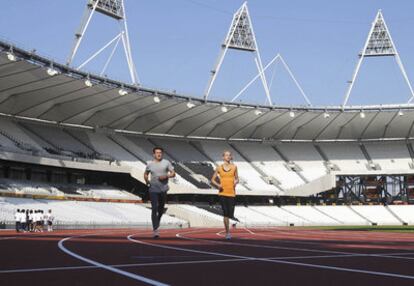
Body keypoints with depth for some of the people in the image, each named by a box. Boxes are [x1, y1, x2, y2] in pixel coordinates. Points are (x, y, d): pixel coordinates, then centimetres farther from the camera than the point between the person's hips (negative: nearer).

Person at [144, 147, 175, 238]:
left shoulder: (166, 163, 1)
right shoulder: (150, 164, 3)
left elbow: (173, 174, 1)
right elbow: (145, 174, 18)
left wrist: (166, 176, -17)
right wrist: (147, 182, 2)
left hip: (163, 189, 1)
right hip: (153, 190, -1)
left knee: (161, 209, 15)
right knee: (154, 209, -11)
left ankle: (157, 223, 42)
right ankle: (155, 230, -12)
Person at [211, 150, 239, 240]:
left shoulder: (234, 167, 7)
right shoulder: (219, 168, 6)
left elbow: (237, 178, 14)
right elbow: (213, 180, 10)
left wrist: (235, 182, -9)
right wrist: (218, 185, -8)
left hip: (231, 193, 1)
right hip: (222, 193, -1)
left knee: (230, 214, -3)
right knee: (225, 214, -5)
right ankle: (227, 232, 4)